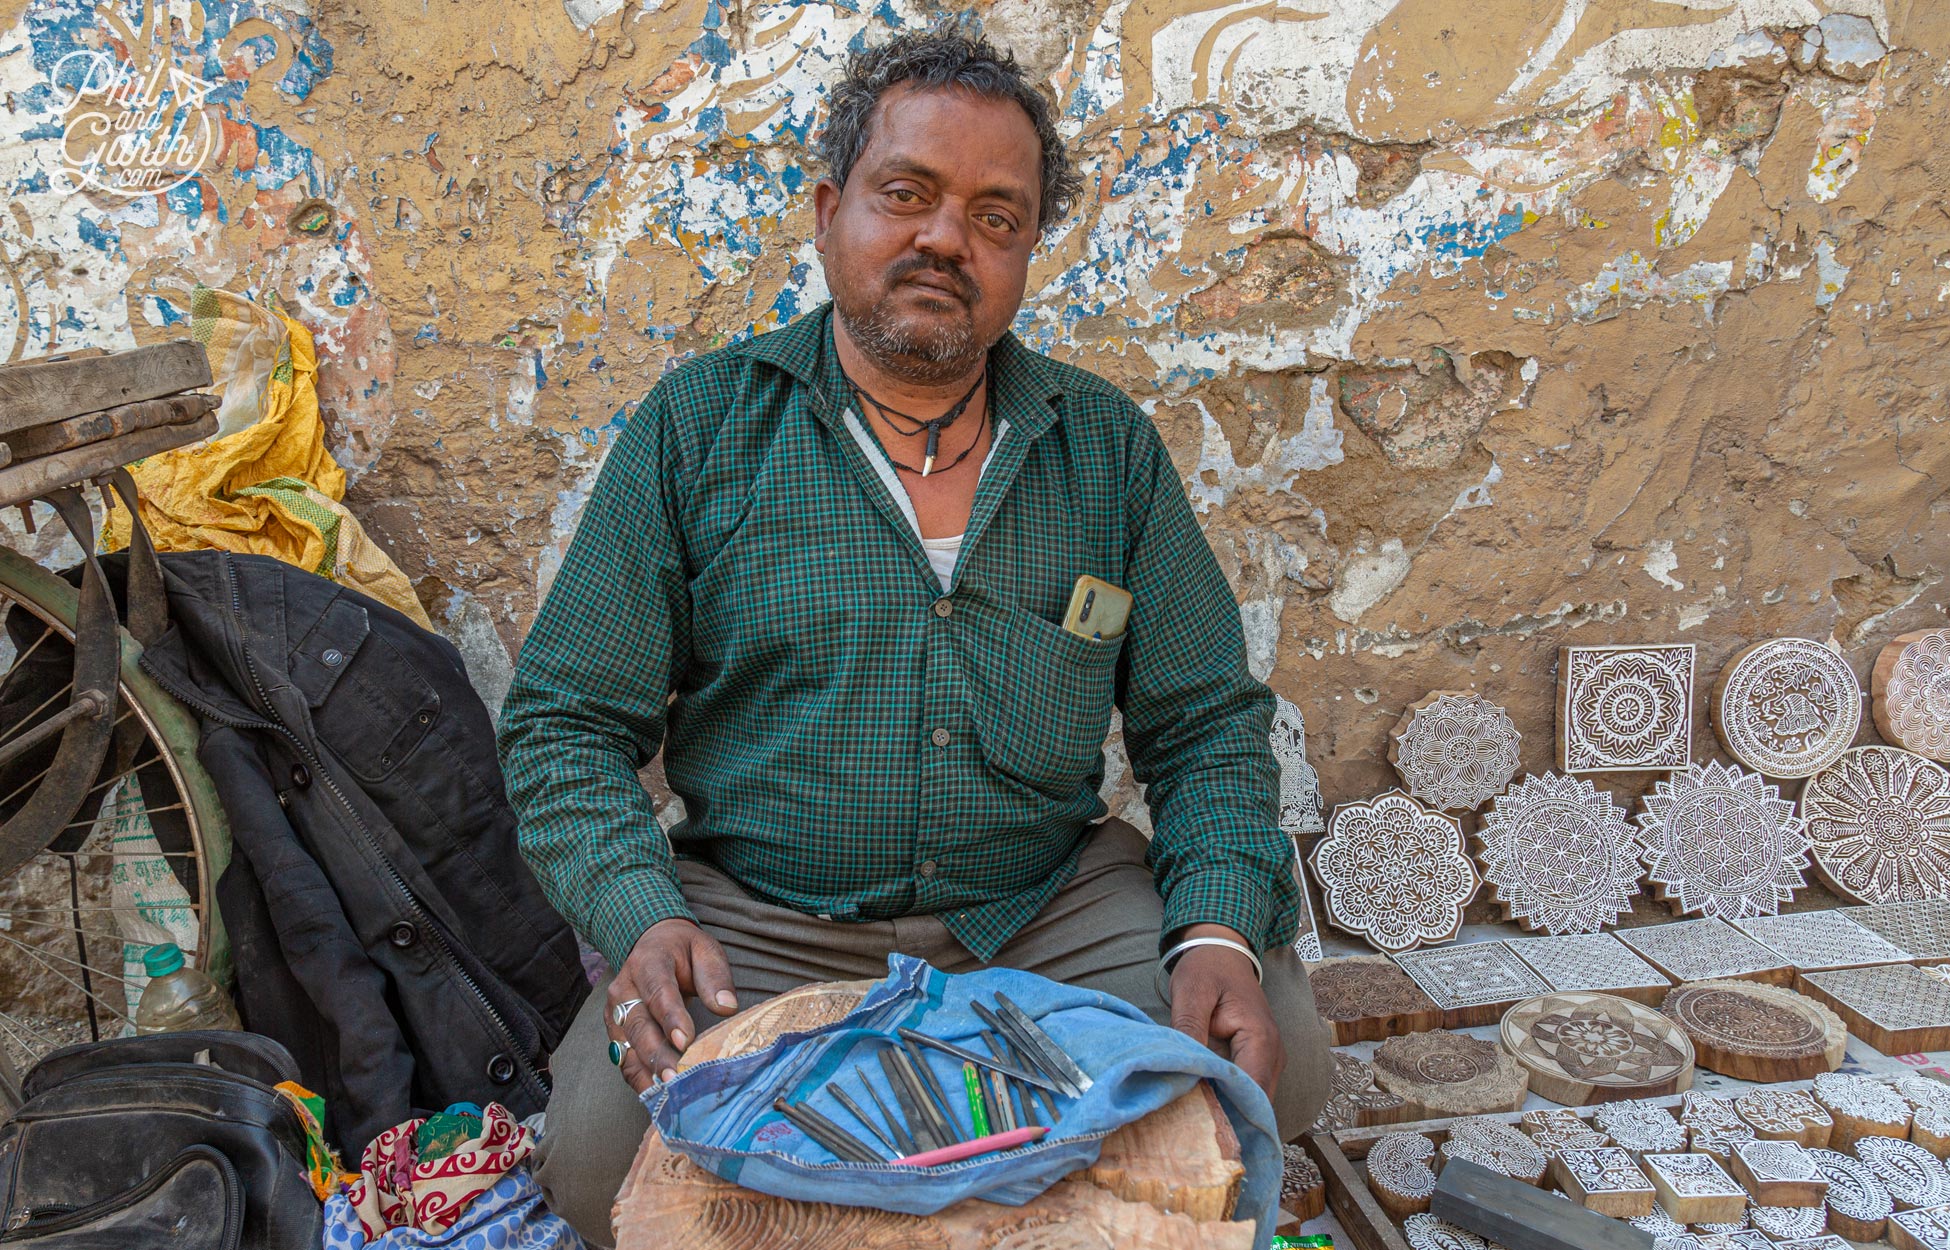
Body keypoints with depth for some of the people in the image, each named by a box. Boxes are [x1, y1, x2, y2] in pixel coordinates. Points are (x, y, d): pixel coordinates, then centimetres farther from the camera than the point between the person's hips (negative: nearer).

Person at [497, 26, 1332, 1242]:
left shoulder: (1109, 448, 4)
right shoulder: (698, 424, -1)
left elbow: (1208, 726, 5)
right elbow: (567, 724, -1)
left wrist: (1221, 930, -13)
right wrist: (645, 920, -19)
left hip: (1051, 905, 2)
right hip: (762, 922, -1)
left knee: (1278, 1052, -19)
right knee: (605, 1151, -25)